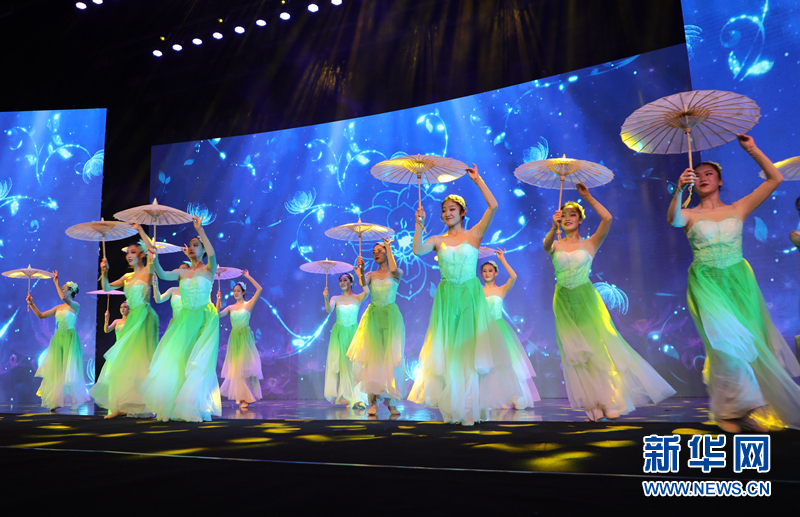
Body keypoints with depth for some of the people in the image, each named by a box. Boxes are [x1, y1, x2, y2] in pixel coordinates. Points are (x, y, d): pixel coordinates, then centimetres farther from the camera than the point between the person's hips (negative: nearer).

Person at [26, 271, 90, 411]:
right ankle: (57, 401, 3)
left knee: (69, 369, -4)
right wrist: (32, 304, 5)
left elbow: (64, 298, -23)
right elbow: (40, 315, 15)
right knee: (57, 369, 1)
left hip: (70, 339, -6)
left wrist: (56, 282, -16)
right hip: (58, 338, 6)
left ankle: (75, 399, 7)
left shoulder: (75, 305, -3)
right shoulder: (58, 308, 15)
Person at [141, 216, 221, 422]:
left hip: (205, 319, -4)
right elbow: (162, 275, -5)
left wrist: (200, 230, -23)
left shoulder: (208, 270, 0)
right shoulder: (182, 272, 12)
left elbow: (212, 254, -21)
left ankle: (197, 408, 1)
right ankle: (173, 406, 7)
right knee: (176, 360, -2)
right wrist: (155, 259, -22)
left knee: (199, 363, -6)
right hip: (185, 319, 4)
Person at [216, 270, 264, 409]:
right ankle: (243, 397, 16)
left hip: (245, 337, -4)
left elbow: (259, 289, -10)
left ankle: (246, 397, 1)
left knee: (245, 366, -4)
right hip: (234, 338, 4)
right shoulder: (230, 307, 11)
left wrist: (248, 277, -11)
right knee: (236, 367, 6)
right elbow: (217, 314, -1)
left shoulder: (248, 304, 0)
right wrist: (218, 300, -5)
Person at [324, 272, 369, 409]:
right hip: (339, 333, 2)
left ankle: (358, 399, -13)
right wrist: (326, 298, -28)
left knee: (355, 363, -10)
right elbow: (329, 310, -12)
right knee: (341, 363, 0)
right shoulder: (336, 299, 7)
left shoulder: (357, 298, 4)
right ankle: (347, 397, 7)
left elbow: (367, 291, -17)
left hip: (353, 333, -1)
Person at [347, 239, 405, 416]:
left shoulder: (397, 274, 7)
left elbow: (394, 270, -17)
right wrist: (361, 270, -28)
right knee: (373, 356, -8)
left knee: (390, 357, -4)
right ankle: (373, 401, -7)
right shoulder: (371, 275, 13)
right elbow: (363, 283, -9)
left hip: (390, 316, -1)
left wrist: (388, 247, -9)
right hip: (373, 316, 2)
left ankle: (390, 401, 2)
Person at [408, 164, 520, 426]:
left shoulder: (474, 234, 2)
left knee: (471, 348, -1)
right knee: (448, 351, 4)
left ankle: (473, 406, 8)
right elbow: (417, 250, -11)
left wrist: (477, 180, -5)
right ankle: (453, 406, 14)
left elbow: (493, 206, -9)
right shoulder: (438, 240, 8)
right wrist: (419, 224, -12)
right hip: (447, 298, 2)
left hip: (470, 296, -2)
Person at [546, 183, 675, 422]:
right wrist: (553, 227, -36)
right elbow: (546, 244, -18)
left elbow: (607, 219, -11)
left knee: (598, 348, -3)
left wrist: (588, 197, -9)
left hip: (587, 300, -2)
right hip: (564, 303, 2)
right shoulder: (556, 246, 7)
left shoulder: (590, 244, 4)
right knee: (575, 354, 3)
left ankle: (612, 402, 8)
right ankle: (594, 406, 11)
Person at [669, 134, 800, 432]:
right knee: (729, 343, -17)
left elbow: (775, 178, 7)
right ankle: (730, 410, -4)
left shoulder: (738, 209, 10)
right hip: (707, 284, -3)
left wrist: (752, 149, 3)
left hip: (739, 282, 3)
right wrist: (679, 190, -37)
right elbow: (672, 219, -21)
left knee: (750, 344, 1)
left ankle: (748, 410, 16)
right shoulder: (690, 215, 4)